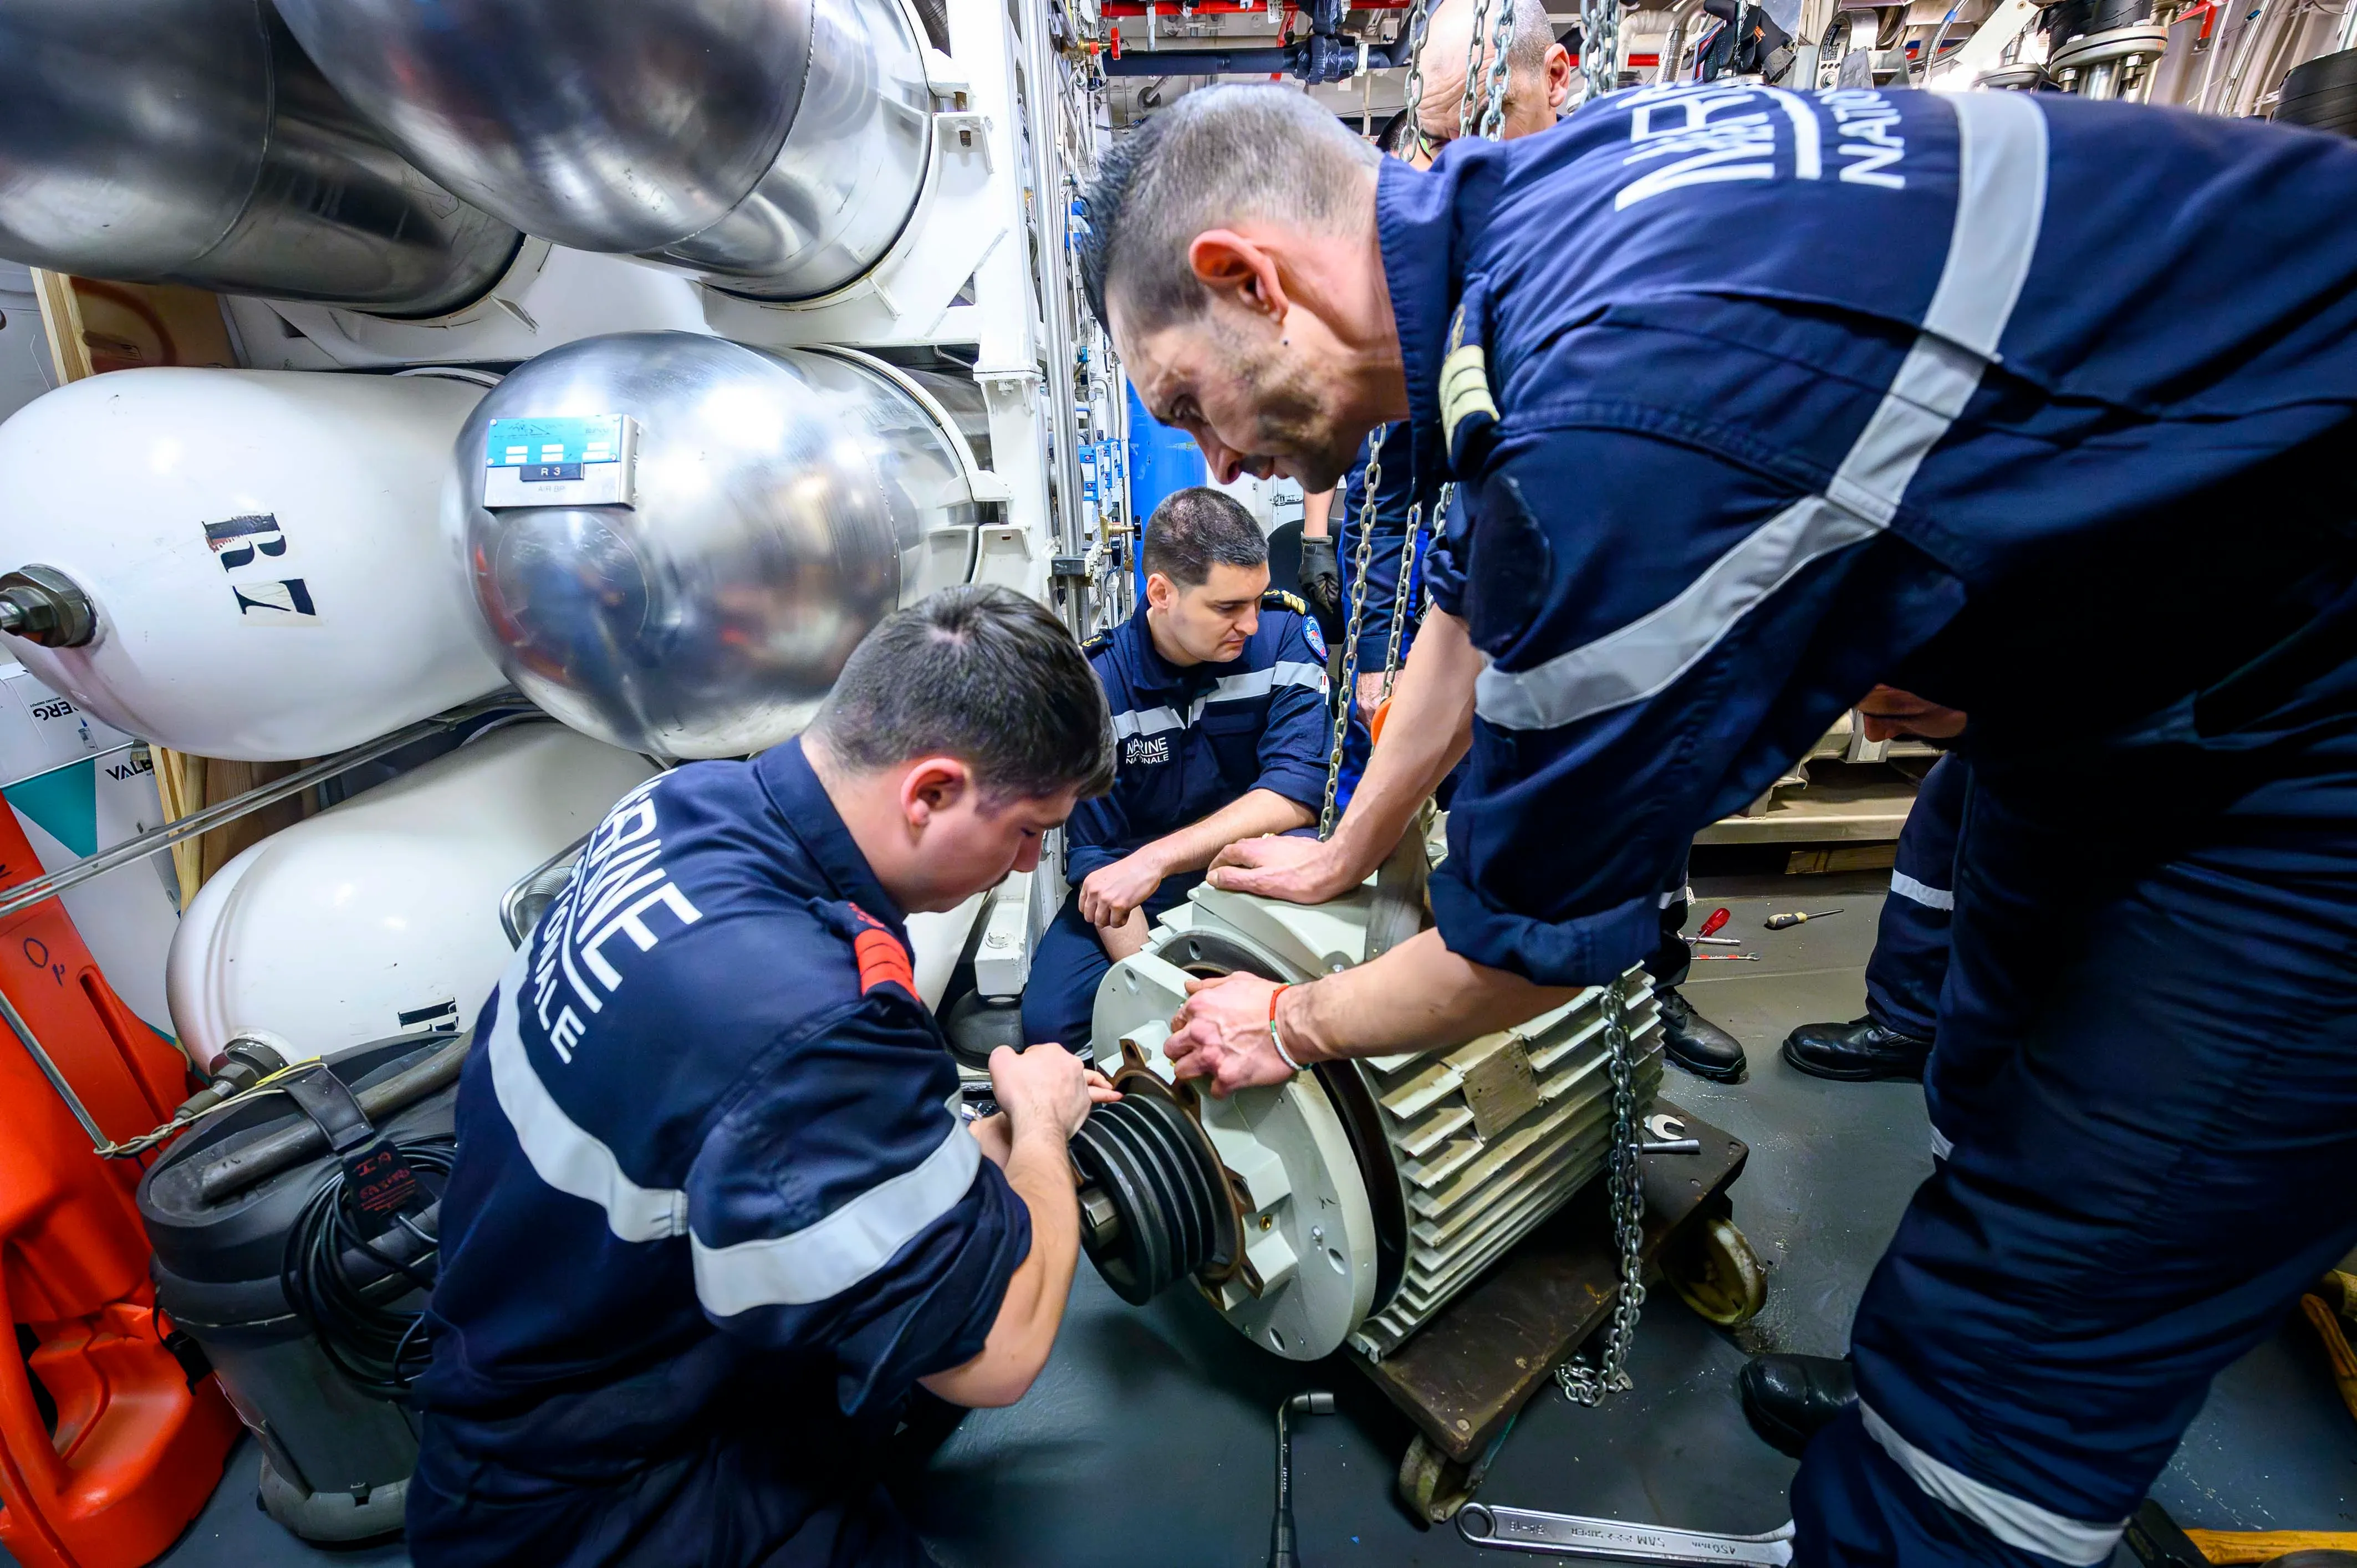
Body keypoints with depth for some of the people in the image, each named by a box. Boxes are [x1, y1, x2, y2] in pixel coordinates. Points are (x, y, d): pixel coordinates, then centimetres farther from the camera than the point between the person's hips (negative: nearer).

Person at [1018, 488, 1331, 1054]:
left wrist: (1157, 859, -33)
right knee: (1049, 1019, -21)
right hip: (1139, 889, 0)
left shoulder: (1285, 633, -12)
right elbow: (1096, 852, -13)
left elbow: (1298, 790, -23)